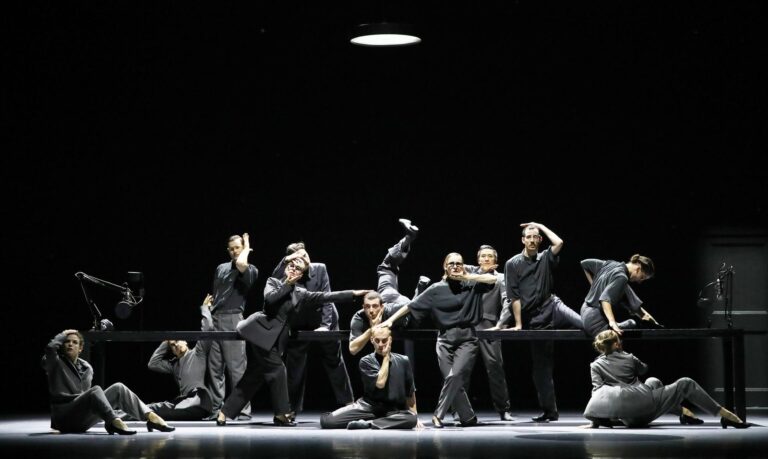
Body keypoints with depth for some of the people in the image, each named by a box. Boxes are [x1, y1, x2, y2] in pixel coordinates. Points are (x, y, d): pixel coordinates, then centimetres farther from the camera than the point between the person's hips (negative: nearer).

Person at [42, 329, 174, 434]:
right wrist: (63, 335, -2)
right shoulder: (56, 364, 1)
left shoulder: (87, 368, 17)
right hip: (65, 417, -6)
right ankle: (115, 422, -54)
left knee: (118, 388, -10)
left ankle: (151, 417, -24)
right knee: (95, 390, -32)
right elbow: (50, 348, -21)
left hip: (83, 420, 6)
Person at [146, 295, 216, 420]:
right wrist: (165, 343, 29)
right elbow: (152, 364, 25)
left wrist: (205, 308, 15)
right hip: (182, 400, 8)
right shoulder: (174, 364, 33)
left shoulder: (198, 353, 14)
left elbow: (208, 328, 2)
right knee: (149, 408, -15)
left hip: (199, 399, -8)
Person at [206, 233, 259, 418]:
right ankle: (215, 407, 9)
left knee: (236, 367, -7)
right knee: (214, 367, 5)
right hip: (215, 319, 6)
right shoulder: (221, 268, 17)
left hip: (233, 320, -6)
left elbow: (240, 264, -24)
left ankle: (242, 408, -3)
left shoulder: (250, 270, 0)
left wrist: (247, 249, -4)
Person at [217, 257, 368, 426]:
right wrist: (287, 284, -6)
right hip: (260, 330, -5)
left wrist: (353, 293, 4)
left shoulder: (301, 293, 14)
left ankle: (224, 413, 8)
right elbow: (270, 298, -14)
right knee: (277, 369, -12)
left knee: (253, 377, 4)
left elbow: (326, 296, 9)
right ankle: (282, 414, -2)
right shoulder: (273, 282, 5)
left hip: (276, 338, 5)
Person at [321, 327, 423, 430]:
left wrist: (415, 416, 12)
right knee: (327, 421, -23)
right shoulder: (366, 361, 0)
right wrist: (386, 357, -8)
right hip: (368, 406, -1)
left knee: (412, 419, -37)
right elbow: (380, 383, -15)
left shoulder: (403, 361, 6)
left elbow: (410, 393, 15)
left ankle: (367, 424, -28)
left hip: (394, 411, 1)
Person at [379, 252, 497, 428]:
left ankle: (438, 415, -13)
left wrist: (468, 277, -5)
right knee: (455, 383, -3)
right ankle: (468, 418, 14)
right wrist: (391, 320, -2)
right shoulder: (437, 289, 6)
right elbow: (411, 305, 4)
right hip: (445, 340, 1)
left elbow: (493, 279, -6)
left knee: (454, 376, -20)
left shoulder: (471, 285, 7)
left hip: (467, 339, -1)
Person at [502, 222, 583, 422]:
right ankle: (549, 411, 5)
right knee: (541, 365, 2)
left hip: (552, 307, 1)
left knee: (583, 324, -31)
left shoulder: (545, 259, 7)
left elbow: (559, 243, -13)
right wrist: (518, 324, -7)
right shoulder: (513, 264, 1)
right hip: (535, 319, -1)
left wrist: (541, 226, 0)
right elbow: (514, 296, -3)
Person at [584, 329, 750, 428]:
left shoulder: (595, 365, 8)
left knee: (653, 382, 36)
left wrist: (597, 418, -1)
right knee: (686, 384, 10)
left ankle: (683, 412, 31)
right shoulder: (628, 357, 7)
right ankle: (726, 415, 1)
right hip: (647, 405, -4)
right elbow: (644, 369, 29)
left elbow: (597, 390, -5)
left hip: (630, 419, 4)